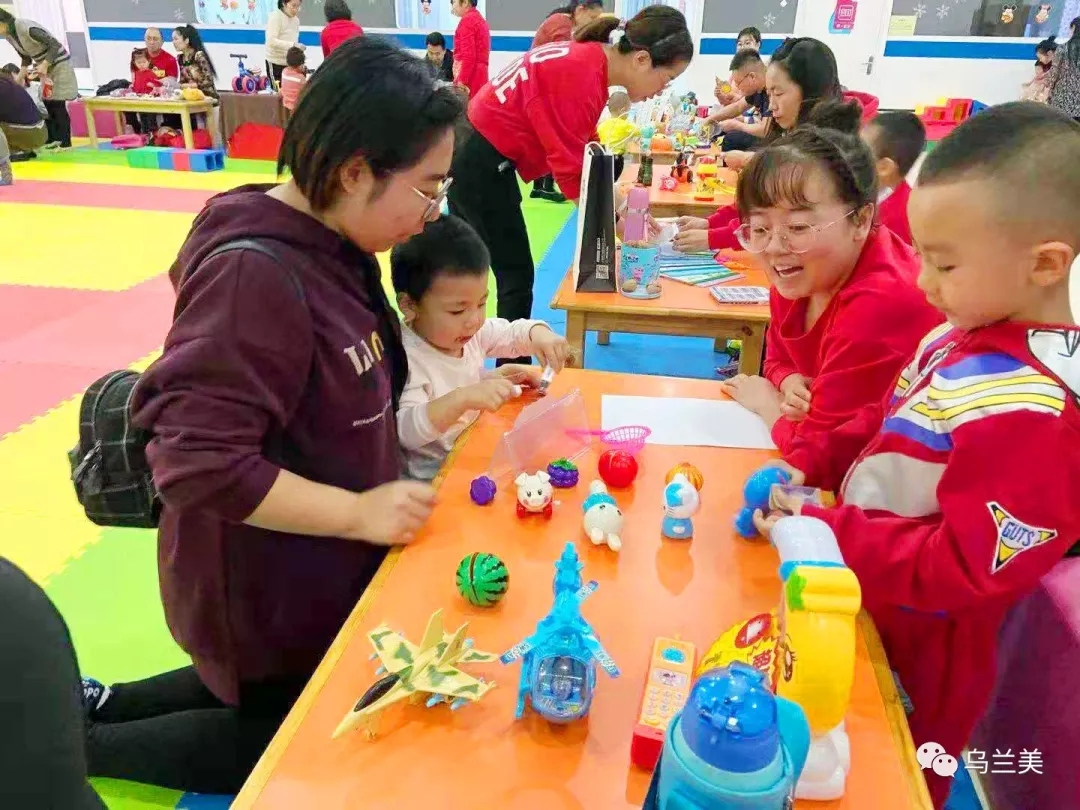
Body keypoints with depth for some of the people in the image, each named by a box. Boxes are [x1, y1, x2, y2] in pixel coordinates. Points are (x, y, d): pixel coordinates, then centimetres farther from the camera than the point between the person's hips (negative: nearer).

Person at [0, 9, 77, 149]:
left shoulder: (28, 28, -26)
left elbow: (55, 45, -25)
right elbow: (25, 57, 12)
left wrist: (44, 65, -28)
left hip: (59, 64, -8)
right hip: (45, 67, 8)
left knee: (58, 105, -10)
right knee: (47, 105, 7)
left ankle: (66, 143, -7)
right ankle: (52, 140, 14)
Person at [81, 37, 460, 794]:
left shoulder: (332, 249, -2)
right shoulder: (257, 277, -31)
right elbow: (196, 463, -30)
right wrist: (358, 513, -26)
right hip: (265, 591, -8)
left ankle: (99, 704, 35)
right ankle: (68, 743, 26)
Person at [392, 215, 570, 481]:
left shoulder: (472, 331, 0)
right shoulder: (407, 359, -24)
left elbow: (513, 333, 15)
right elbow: (405, 431, -33)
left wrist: (538, 333, -8)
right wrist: (462, 399, -44)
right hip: (435, 477, -9)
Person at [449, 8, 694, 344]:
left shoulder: (588, 61, 6)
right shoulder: (581, 75, -23)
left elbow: (581, 146, 9)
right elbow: (570, 164, -20)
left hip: (474, 156, 10)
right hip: (485, 167, -10)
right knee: (517, 278, 0)